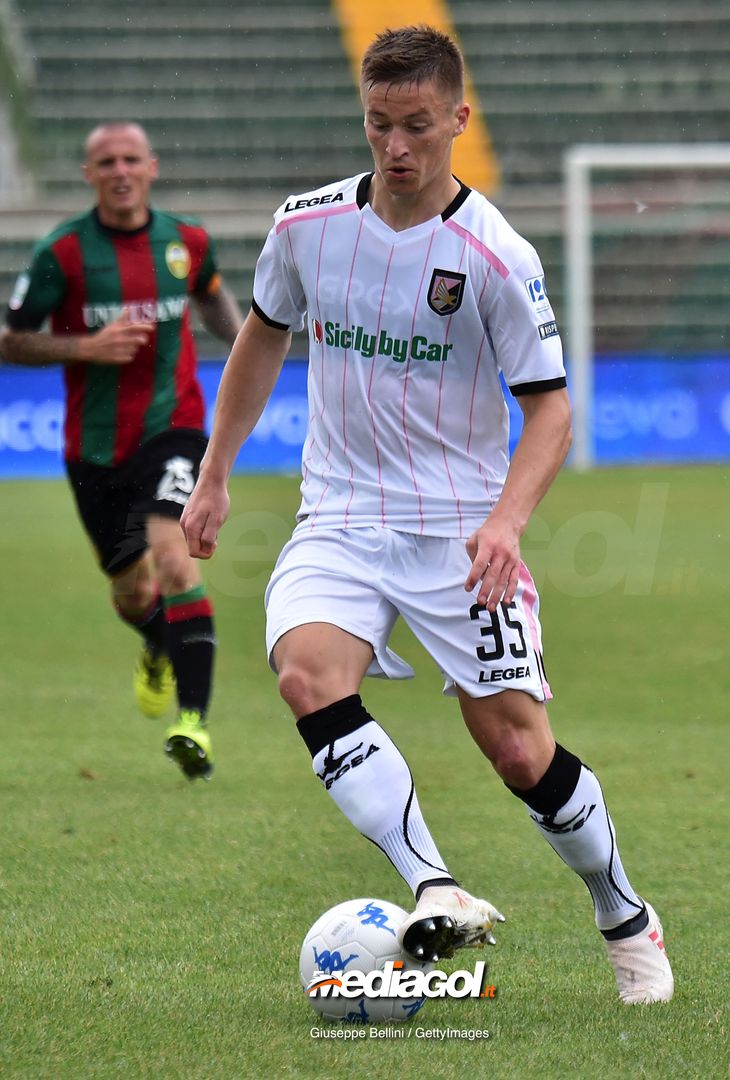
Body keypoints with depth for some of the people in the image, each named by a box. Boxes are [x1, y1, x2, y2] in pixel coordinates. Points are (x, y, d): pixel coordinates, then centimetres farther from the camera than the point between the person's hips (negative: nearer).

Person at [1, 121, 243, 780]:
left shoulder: (187, 241, 1)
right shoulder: (63, 252, -8)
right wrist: (87, 346, -18)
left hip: (172, 427, 0)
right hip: (96, 446, 0)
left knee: (174, 556, -24)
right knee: (132, 594, 10)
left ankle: (193, 720, -26)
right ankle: (160, 650, 49)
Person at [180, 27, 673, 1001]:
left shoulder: (496, 257, -12)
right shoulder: (306, 225, 0)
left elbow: (550, 407, -9)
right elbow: (264, 335, 19)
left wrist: (506, 519, -26)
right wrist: (214, 475, 19)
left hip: (460, 528, -3)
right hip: (340, 518, 3)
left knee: (520, 750, -4)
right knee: (306, 673, -28)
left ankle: (627, 923, 22)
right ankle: (437, 893, -35)